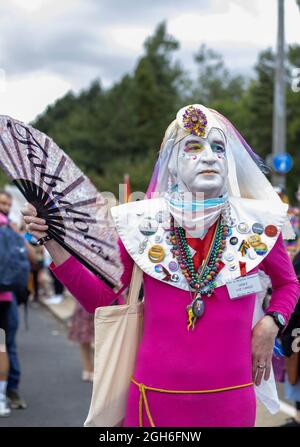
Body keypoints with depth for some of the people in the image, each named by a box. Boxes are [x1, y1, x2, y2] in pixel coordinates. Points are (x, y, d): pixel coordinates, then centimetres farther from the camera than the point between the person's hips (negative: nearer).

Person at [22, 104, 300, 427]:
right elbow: (102, 299, 4)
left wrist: (271, 323, -3)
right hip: (156, 396, 0)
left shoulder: (257, 223, -2)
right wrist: (54, 243, -5)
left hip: (231, 396, 1)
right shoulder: (141, 222, -3)